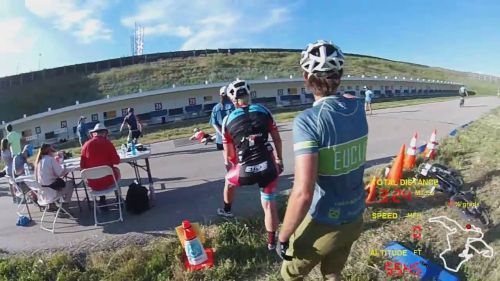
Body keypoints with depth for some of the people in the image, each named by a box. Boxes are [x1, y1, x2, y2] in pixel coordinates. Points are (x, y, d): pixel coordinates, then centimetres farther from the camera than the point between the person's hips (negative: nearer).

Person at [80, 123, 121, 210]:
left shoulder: (86, 144, -2)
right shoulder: (107, 142, -8)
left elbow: (82, 166, 2)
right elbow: (117, 161, -7)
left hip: (93, 184, 2)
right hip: (108, 181, -2)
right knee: (116, 170, 29)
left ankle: (102, 201, 33)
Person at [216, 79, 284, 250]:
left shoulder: (228, 120, 0)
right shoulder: (263, 111, 2)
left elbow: (228, 152, 5)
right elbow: (277, 138, 6)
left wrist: (228, 167, 23)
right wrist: (279, 159, 19)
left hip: (245, 170, 0)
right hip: (268, 167, 0)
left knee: (229, 181, 32)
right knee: (269, 204, 15)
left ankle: (227, 211, 55)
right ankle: (271, 242, 26)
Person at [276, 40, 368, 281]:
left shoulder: (307, 119, -26)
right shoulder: (357, 107, -5)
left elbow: (303, 193, -30)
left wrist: (283, 238, -17)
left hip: (323, 224, -6)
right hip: (355, 218, 6)